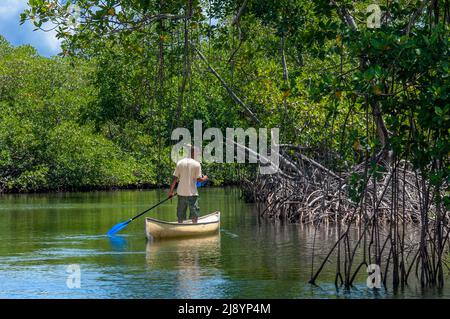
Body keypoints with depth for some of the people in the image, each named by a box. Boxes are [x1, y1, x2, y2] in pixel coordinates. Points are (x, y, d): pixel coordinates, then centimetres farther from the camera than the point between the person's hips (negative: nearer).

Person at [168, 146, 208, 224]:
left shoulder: (180, 163, 2)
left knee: (180, 217, 11)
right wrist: (205, 178, 14)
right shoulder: (196, 164, -6)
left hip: (181, 192, 3)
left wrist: (171, 191, 9)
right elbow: (199, 179, -7)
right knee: (194, 215, 3)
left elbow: (175, 179, 2)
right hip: (192, 193, -3)